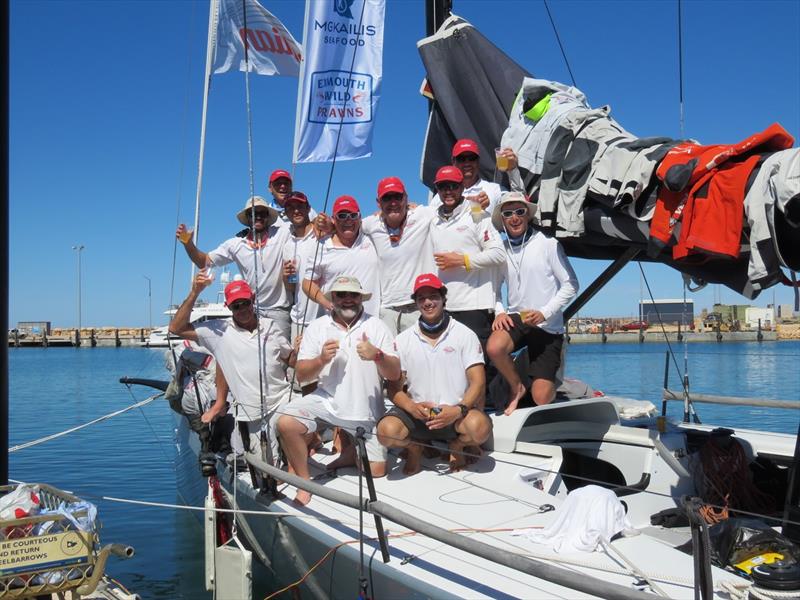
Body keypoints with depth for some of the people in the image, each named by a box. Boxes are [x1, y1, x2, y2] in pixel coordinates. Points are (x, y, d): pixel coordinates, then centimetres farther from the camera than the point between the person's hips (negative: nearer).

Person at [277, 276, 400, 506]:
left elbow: (394, 374, -6)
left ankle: (351, 452, 32)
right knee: (286, 423, -26)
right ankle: (304, 481, -4)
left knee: (377, 470, -2)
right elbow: (301, 376, -2)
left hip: (366, 410, 1)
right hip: (327, 399, 0)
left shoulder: (376, 326, -1)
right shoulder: (317, 327, 0)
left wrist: (377, 355, -26)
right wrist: (321, 360, -22)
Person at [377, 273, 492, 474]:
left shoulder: (465, 335, 2)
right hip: (417, 413, 1)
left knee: (480, 427, -33)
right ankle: (414, 447, 9)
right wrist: (412, 407, -17)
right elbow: (394, 388, 4)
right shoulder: (403, 340, 7)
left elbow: (478, 382, -3)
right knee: (386, 431, -29)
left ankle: (457, 445, 6)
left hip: (455, 412, -1)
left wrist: (459, 410, -22)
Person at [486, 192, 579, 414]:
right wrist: (499, 312, -8)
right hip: (516, 318, 3)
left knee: (541, 398, -8)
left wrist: (544, 313, -18)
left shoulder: (547, 244, -8)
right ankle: (516, 387, -1)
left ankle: (555, 383, 31)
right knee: (494, 347, -32)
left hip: (548, 327, -3)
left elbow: (571, 285, -8)